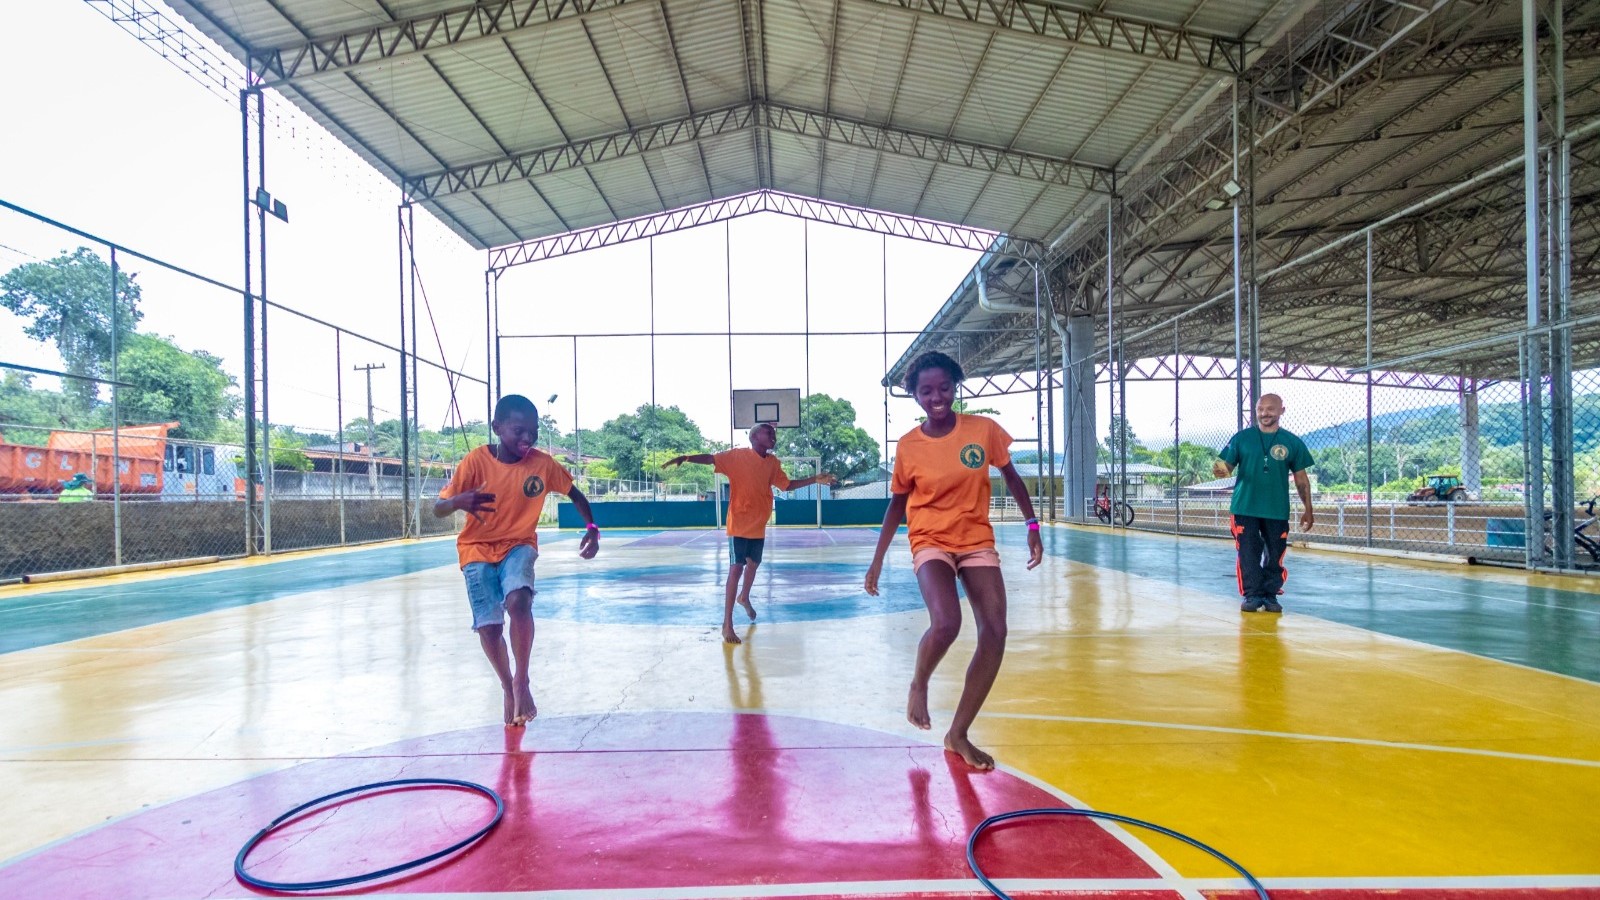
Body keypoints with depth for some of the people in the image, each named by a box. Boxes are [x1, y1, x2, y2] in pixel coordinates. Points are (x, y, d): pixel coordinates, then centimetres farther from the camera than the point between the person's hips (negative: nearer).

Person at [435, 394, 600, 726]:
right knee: (488, 625, -9)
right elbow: (438, 508, -14)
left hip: (518, 545, 0)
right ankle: (508, 688, 20)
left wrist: (592, 529, -10)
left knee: (519, 600, -28)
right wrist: (459, 501, -37)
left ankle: (522, 682, -9)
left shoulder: (542, 463, -12)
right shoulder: (476, 460, -17)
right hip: (478, 549, 0)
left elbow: (575, 494, 5)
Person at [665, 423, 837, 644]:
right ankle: (727, 624, -5)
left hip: (758, 525, 6)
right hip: (739, 524, -6)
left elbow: (787, 485, 18)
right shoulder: (738, 455, -11)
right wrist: (685, 458, -38)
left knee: (753, 564, 22)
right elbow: (711, 459, -21)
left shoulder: (773, 463, 7)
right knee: (736, 569, -10)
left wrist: (815, 480, 14)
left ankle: (744, 597, 51)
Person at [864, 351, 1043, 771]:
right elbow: (897, 504, 4)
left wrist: (1032, 524, 2)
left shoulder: (984, 429, -6)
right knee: (946, 624, -27)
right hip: (931, 542, -2)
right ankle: (919, 685, 10)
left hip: (978, 540, 3)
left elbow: (1010, 476, 8)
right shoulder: (908, 446, -7)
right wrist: (877, 560, 4)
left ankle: (958, 734, 10)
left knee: (995, 632, -7)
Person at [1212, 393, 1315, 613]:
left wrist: (1307, 509, 8)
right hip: (1245, 508, -1)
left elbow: (1301, 478, 9)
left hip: (1278, 510, 1)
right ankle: (1252, 595, 9)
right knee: (1248, 554, 0)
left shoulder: (1292, 443, 4)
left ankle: (1270, 595, 19)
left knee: (1274, 555, 7)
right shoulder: (1241, 438, 3)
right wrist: (1220, 470, -24)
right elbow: (1227, 466, 1)